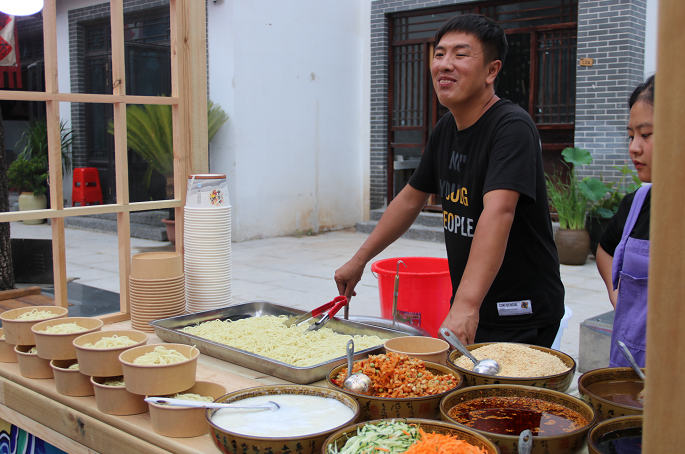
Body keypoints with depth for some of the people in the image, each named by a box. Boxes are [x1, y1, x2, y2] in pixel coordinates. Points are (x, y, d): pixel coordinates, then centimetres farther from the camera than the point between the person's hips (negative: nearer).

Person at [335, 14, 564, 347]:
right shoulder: (445, 129, 5)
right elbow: (411, 198, 15)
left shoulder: (511, 128, -20)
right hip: (466, 306, 7)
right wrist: (359, 260, 15)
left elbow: (498, 213, -34)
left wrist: (466, 306, -45)